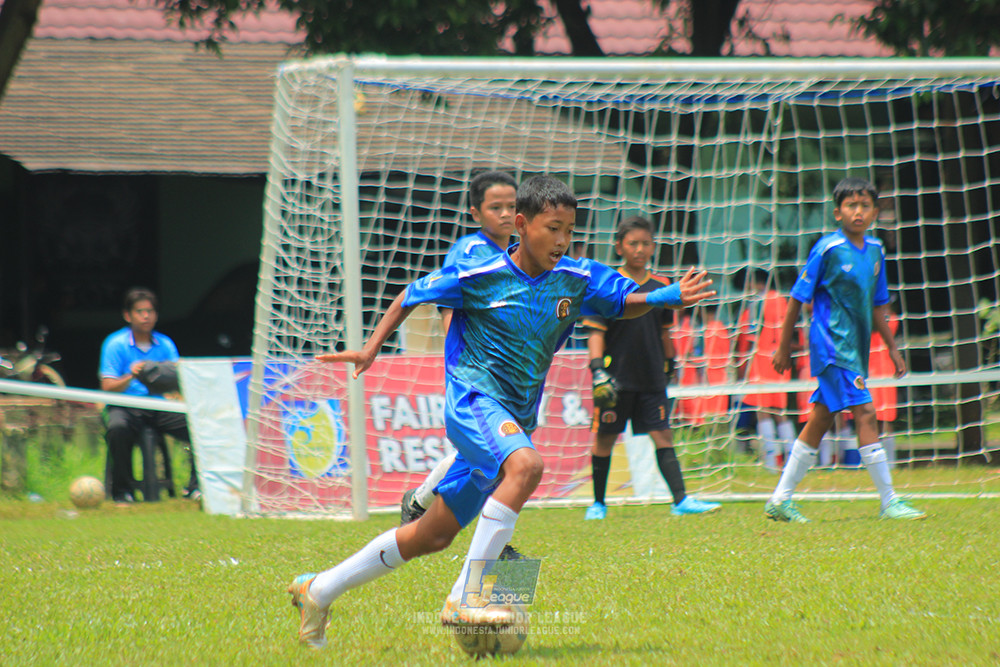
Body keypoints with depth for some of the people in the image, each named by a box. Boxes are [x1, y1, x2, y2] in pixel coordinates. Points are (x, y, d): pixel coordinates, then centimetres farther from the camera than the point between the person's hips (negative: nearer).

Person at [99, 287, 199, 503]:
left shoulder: (165, 344, 11)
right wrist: (130, 377, -26)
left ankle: (195, 485, -8)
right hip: (126, 408, -3)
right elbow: (107, 387, -6)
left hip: (159, 407, 3)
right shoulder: (115, 344, 1)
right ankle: (122, 490, -20)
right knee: (117, 429, -38)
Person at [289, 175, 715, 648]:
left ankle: (318, 591, 25)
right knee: (525, 465, -36)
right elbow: (412, 295, 5)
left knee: (433, 536, 10)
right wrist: (372, 347, 2)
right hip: (473, 398, -6)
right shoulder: (479, 276, -8)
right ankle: (464, 597, -35)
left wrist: (672, 296, -9)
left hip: (516, 418, 6)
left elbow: (627, 301, 10)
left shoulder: (575, 280, 3)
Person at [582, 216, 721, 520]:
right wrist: (597, 367, -18)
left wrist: (669, 365, 22)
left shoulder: (661, 287, 8)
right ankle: (598, 503, 17)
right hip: (617, 377, -3)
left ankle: (681, 500, -8)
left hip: (651, 378, 3)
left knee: (662, 435, -3)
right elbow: (596, 332, -8)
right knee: (604, 438, 5)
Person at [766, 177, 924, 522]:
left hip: (855, 347, 8)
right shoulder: (827, 249, -11)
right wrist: (784, 347, -2)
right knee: (865, 414, -13)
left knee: (820, 420, 11)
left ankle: (780, 500, 18)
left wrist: (892, 347, 18)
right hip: (831, 346, -8)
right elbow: (798, 299, -5)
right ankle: (889, 501, -11)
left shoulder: (875, 250, 9)